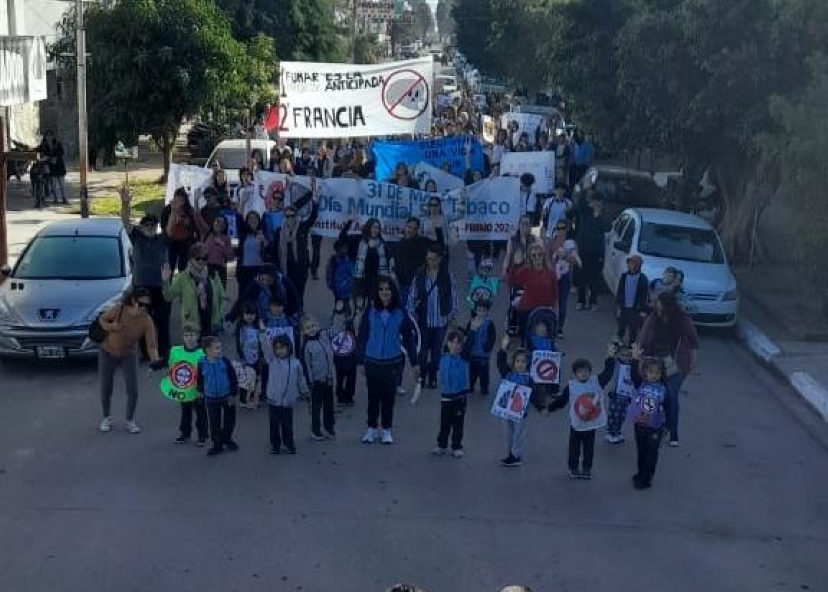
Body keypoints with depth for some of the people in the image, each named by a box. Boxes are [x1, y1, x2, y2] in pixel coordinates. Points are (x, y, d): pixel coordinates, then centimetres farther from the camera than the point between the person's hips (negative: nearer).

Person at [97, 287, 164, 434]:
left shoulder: (147, 321, -23)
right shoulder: (119, 309, -25)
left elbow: (151, 345, -27)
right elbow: (101, 319, -6)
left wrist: (156, 360, -45)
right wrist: (111, 327, -27)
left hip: (129, 356, 0)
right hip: (108, 353, 0)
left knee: (133, 391, -3)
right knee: (106, 389, 9)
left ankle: (130, 421, 20)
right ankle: (107, 418, 34)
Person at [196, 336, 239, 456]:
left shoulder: (224, 361, -14)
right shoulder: (202, 363, -12)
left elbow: (233, 378, -9)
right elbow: (200, 379, 7)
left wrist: (233, 394, -9)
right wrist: (200, 391, 19)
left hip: (227, 396, 0)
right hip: (211, 398, 0)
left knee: (229, 420, 13)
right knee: (214, 423, 6)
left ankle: (227, 439, 36)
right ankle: (217, 445, 19)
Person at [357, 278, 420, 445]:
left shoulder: (400, 313, -4)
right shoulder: (370, 311, -4)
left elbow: (409, 337, 1)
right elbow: (362, 336, 0)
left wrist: (414, 362, 1)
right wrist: (361, 360, -1)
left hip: (393, 362, 0)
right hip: (372, 362, 0)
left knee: (389, 396, 7)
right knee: (373, 395, 9)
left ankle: (387, 430, 20)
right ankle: (372, 428, 22)